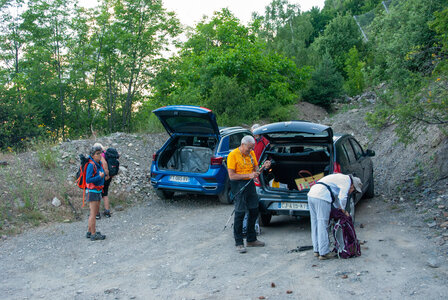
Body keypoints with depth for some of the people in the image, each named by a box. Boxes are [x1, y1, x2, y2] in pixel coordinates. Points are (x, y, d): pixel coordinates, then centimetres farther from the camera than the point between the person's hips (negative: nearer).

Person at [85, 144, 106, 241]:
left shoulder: (99, 164, 9)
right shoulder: (91, 165, -17)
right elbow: (88, 180, -22)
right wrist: (100, 177, -21)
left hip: (98, 191, 9)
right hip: (92, 191, -9)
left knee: (95, 213, 15)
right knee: (93, 214, -4)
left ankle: (89, 232, 24)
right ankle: (94, 235, 1)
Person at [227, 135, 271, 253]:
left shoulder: (251, 153, 7)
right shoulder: (233, 155, -13)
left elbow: (256, 168, 12)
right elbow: (232, 176, -17)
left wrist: (264, 166, -9)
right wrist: (248, 175, -23)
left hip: (250, 183, 7)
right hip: (238, 185, -7)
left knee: (254, 211, 12)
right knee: (240, 213, -5)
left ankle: (251, 240, 26)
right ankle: (239, 243, 5)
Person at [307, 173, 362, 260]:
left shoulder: (340, 178, 30)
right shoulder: (347, 181, 2)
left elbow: (335, 197, 41)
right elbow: (342, 198, -9)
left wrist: (339, 209, 35)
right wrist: (344, 211, 6)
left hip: (311, 194, 10)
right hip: (321, 197, -10)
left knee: (315, 224, 14)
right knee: (323, 225, -4)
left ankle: (317, 250, 23)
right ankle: (324, 253, 1)